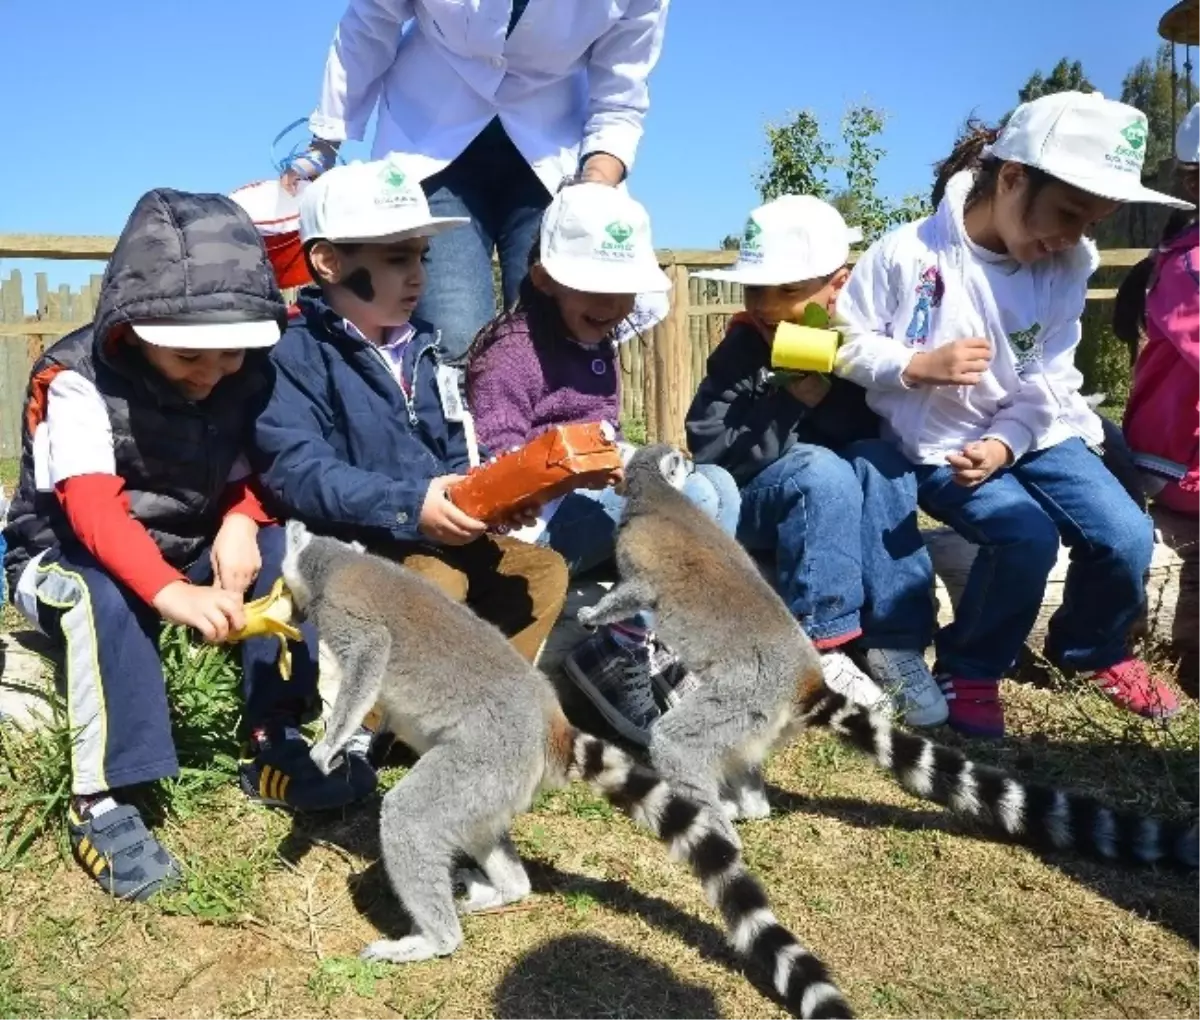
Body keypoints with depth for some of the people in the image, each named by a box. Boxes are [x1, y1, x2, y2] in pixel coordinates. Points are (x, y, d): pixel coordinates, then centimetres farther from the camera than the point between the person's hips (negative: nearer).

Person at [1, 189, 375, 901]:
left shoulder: (246, 376, -7)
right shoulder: (77, 381, -23)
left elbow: (251, 472, 2)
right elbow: (93, 509, -35)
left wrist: (240, 520, -23)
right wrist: (169, 592, -53)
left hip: (186, 554, 5)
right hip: (66, 561, -5)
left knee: (281, 551, -18)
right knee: (106, 596, -37)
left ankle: (273, 746, -13)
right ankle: (101, 800, -30)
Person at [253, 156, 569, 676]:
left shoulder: (420, 349, 14)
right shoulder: (294, 355, -11)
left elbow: (454, 459, 16)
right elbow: (297, 471, -24)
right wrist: (408, 505, -31)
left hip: (434, 539, 8)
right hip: (347, 544, -8)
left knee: (543, 569, 2)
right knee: (439, 580, -32)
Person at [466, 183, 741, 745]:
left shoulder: (597, 342, 18)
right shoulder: (512, 351, -11)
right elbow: (493, 463, -21)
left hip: (594, 499, 9)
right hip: (531, 522, -9)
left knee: (719, 484, -4)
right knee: (689, 497, -24)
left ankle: (672, 646, -9)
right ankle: (618, 654, -13)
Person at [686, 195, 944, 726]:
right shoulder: (741, 349, -10)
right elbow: (710, 453, -18)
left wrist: (830, 393, -22)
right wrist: (792, 403, -25)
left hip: (848, 508, 3)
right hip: (749, 505, -2)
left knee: (878, 461, -27)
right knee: (822, 470, -31)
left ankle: (896, 643, -27)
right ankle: (822, 649, -28)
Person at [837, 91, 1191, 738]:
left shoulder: (1065, 269, -3)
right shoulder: (907, 254, -16)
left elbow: (1045, 385, -4)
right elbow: (845, 344, -10)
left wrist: (1004, 444, -22)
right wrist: (917, 365, -25)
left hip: (1032, 434, 5)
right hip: (937, 445, -5)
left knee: (1126, 537, -11)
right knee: (1026, 535, -28)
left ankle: (1092, 651, 23)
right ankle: (969, 670, 0)